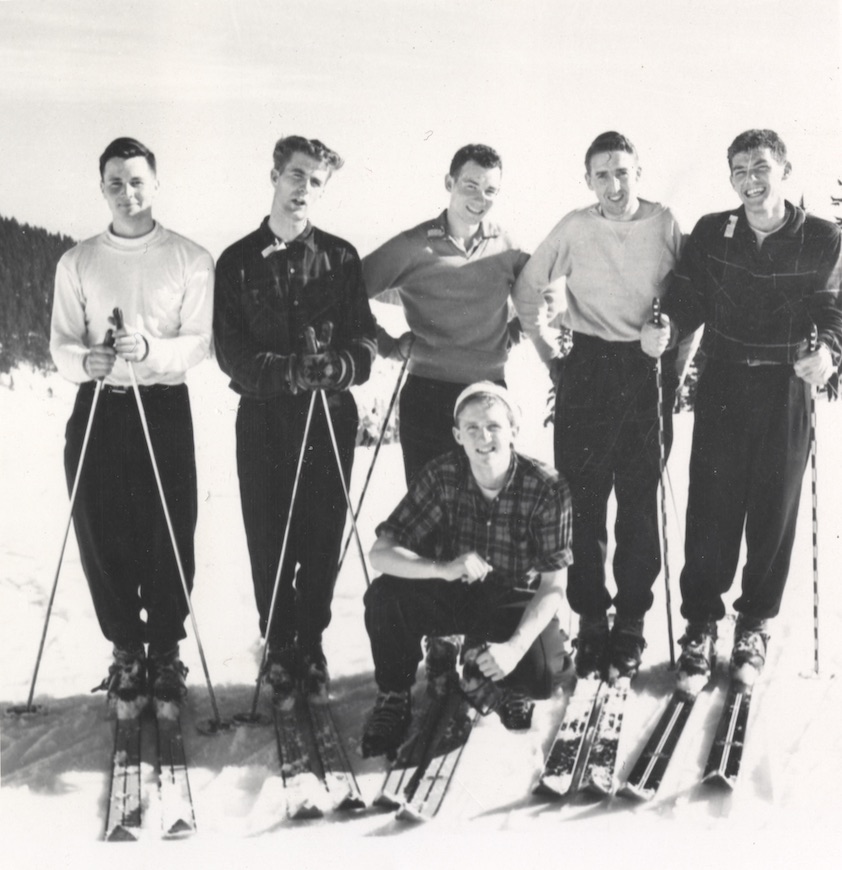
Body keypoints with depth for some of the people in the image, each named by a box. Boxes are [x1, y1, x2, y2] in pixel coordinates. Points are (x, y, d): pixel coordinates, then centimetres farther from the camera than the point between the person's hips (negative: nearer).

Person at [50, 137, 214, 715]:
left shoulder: (191, 259, 3)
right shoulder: (77, 263, 10)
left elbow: (199, 343, -5)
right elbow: (61, 344, 4)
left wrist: (149, 349, -25)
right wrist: (85, 360, -19)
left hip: (165, 407, -2)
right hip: (97, 408, 2)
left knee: (170, 537, -1)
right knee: (102, 536, 3)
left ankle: (165, 654, 15)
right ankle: (126, 652, 19)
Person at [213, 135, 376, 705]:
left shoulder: (340, 257, 7)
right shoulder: (238, 261, 5)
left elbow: (365, 342, 0)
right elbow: (229, 350, -4)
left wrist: (334, 366, -21)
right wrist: (283, 370, -21)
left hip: (331, 413, 0)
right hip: (262, 416, 0)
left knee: (324, 536, 3)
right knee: (268, 538, 3)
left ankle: (312, 644, 19)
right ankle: (280, 648, 17)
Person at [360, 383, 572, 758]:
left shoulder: (547, 488, -21)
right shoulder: (441, 475, -17)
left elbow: (553, 586, -18)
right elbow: (381, 553, -20)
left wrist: (515, 647, -35)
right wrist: (443, 568, -40)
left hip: (515, 603, -1)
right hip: (452, 594, 2)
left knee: (543, 672, -31)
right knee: (384, 595, -27)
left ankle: (516, 689, 10)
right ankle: (393, 698, 0)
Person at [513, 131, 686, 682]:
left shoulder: (665, 224, 0)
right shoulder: (574, 228, -1)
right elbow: (528, 288, 7)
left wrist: (673, 358, 4)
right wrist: (550, 354, 4)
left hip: (649, 369, 0)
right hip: (588, 368, 0)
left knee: (640, 497, 4)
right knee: (583, 496, 1)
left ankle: (632, 620, 14)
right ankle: (590, 617, 13)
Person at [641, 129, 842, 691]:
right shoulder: (711, 233, 1)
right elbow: (689, 297, 0)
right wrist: (666, 328, -21)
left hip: (787, 389, 0)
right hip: (723, 384, 0)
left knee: (774, 512, 9)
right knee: (711, 507, 1)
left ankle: (756, 624, 27)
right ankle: (700, 625, 15)